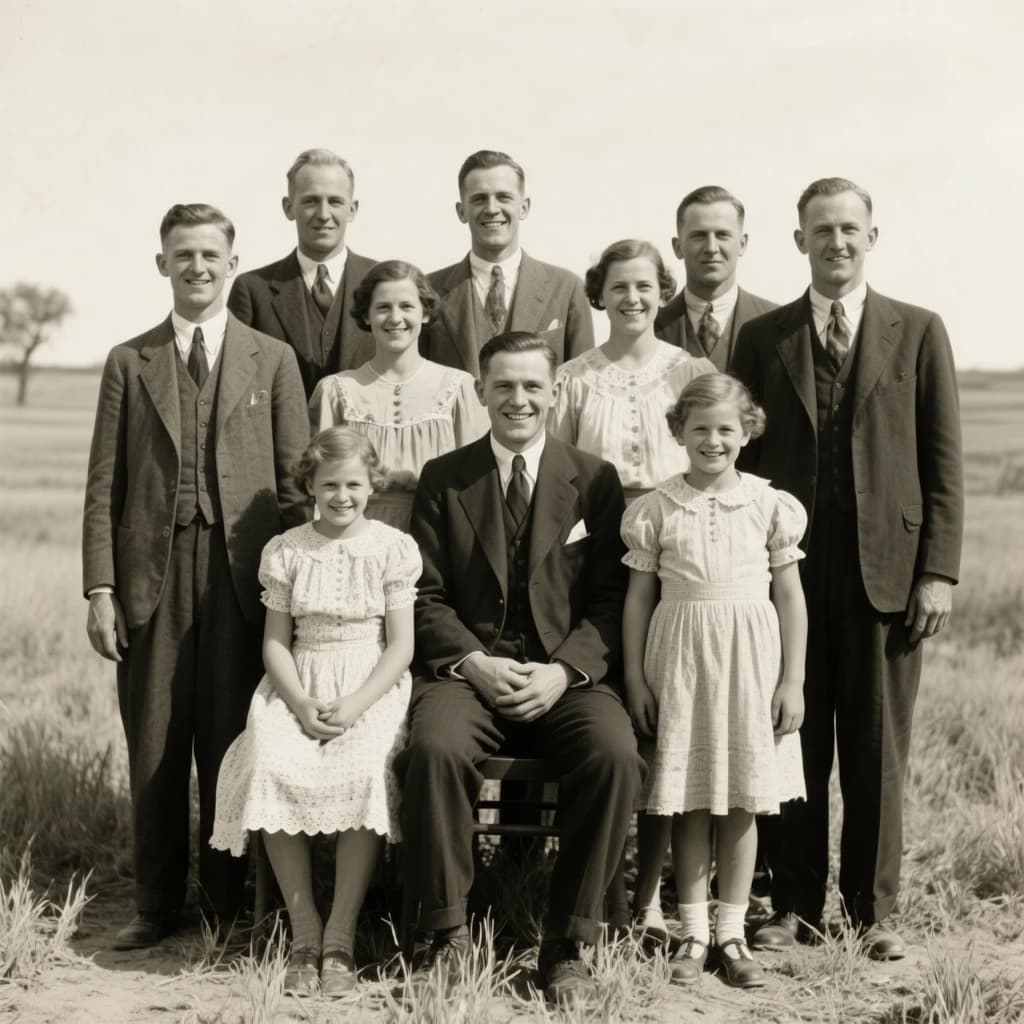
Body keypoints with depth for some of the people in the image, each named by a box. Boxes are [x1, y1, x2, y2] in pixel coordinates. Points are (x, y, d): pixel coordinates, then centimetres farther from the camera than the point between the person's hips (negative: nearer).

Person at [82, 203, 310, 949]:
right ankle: (157, 906, 16)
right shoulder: (129, 363, 10)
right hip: (152, 574, 1)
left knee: (231, 743, 3)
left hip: (241, 573, -1)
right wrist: (100, 589, -2)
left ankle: (229, 904, 16)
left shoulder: (273, 359, 8)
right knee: (155, 747, 5)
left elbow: (295, 479, 5)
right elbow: (104, 486, 6)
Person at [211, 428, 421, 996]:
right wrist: (301, 704, -11)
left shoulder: (393, 548, 2)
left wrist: (355, 706, -15)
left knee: (365, 772, -32)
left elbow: (401, 646, -1)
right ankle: (304, 931, -16)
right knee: (271, 767, -28)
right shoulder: (285, 551, 8)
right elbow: (275, 641, 7)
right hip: (298, 688, 2)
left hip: (373, 689, -2)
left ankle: (340, 934, -20)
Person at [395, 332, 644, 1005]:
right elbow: (426, 595, 6)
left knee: (615, 754, -30)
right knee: (435, 747, -32)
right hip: (467, 667, 0)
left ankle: (568, 943, -15)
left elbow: (611, 598, 4)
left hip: (568, 675, 0)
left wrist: (562, 670, -13)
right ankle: (447, 933, -15)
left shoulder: (595, 479, 8)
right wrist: (474, 662, -12)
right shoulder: (443, 478, 10)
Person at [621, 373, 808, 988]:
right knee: (689, 801, 5)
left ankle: (732, 932, 16)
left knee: (742, 802, 6)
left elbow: (790, 596, 4)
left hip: (750, 658, 0)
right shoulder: (657, 509, 1)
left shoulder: (769, 505, 1)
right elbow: (639, 596, 4)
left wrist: (793, 680, 0)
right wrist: (635, 678, 0)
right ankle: (694, 933, 15)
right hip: (680, 656, 0)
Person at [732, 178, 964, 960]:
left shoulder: (918, 333, 6)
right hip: (788, 567, 1)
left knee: (878, 748, 5)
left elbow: (944, 460, 3)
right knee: (796, 743, 5)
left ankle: (875, 910, 16)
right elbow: (742, 457, 8)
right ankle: (796, 904, 16)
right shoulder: (762, 338, 9)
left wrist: (939, 570, -5)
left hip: (885, 567, -1)